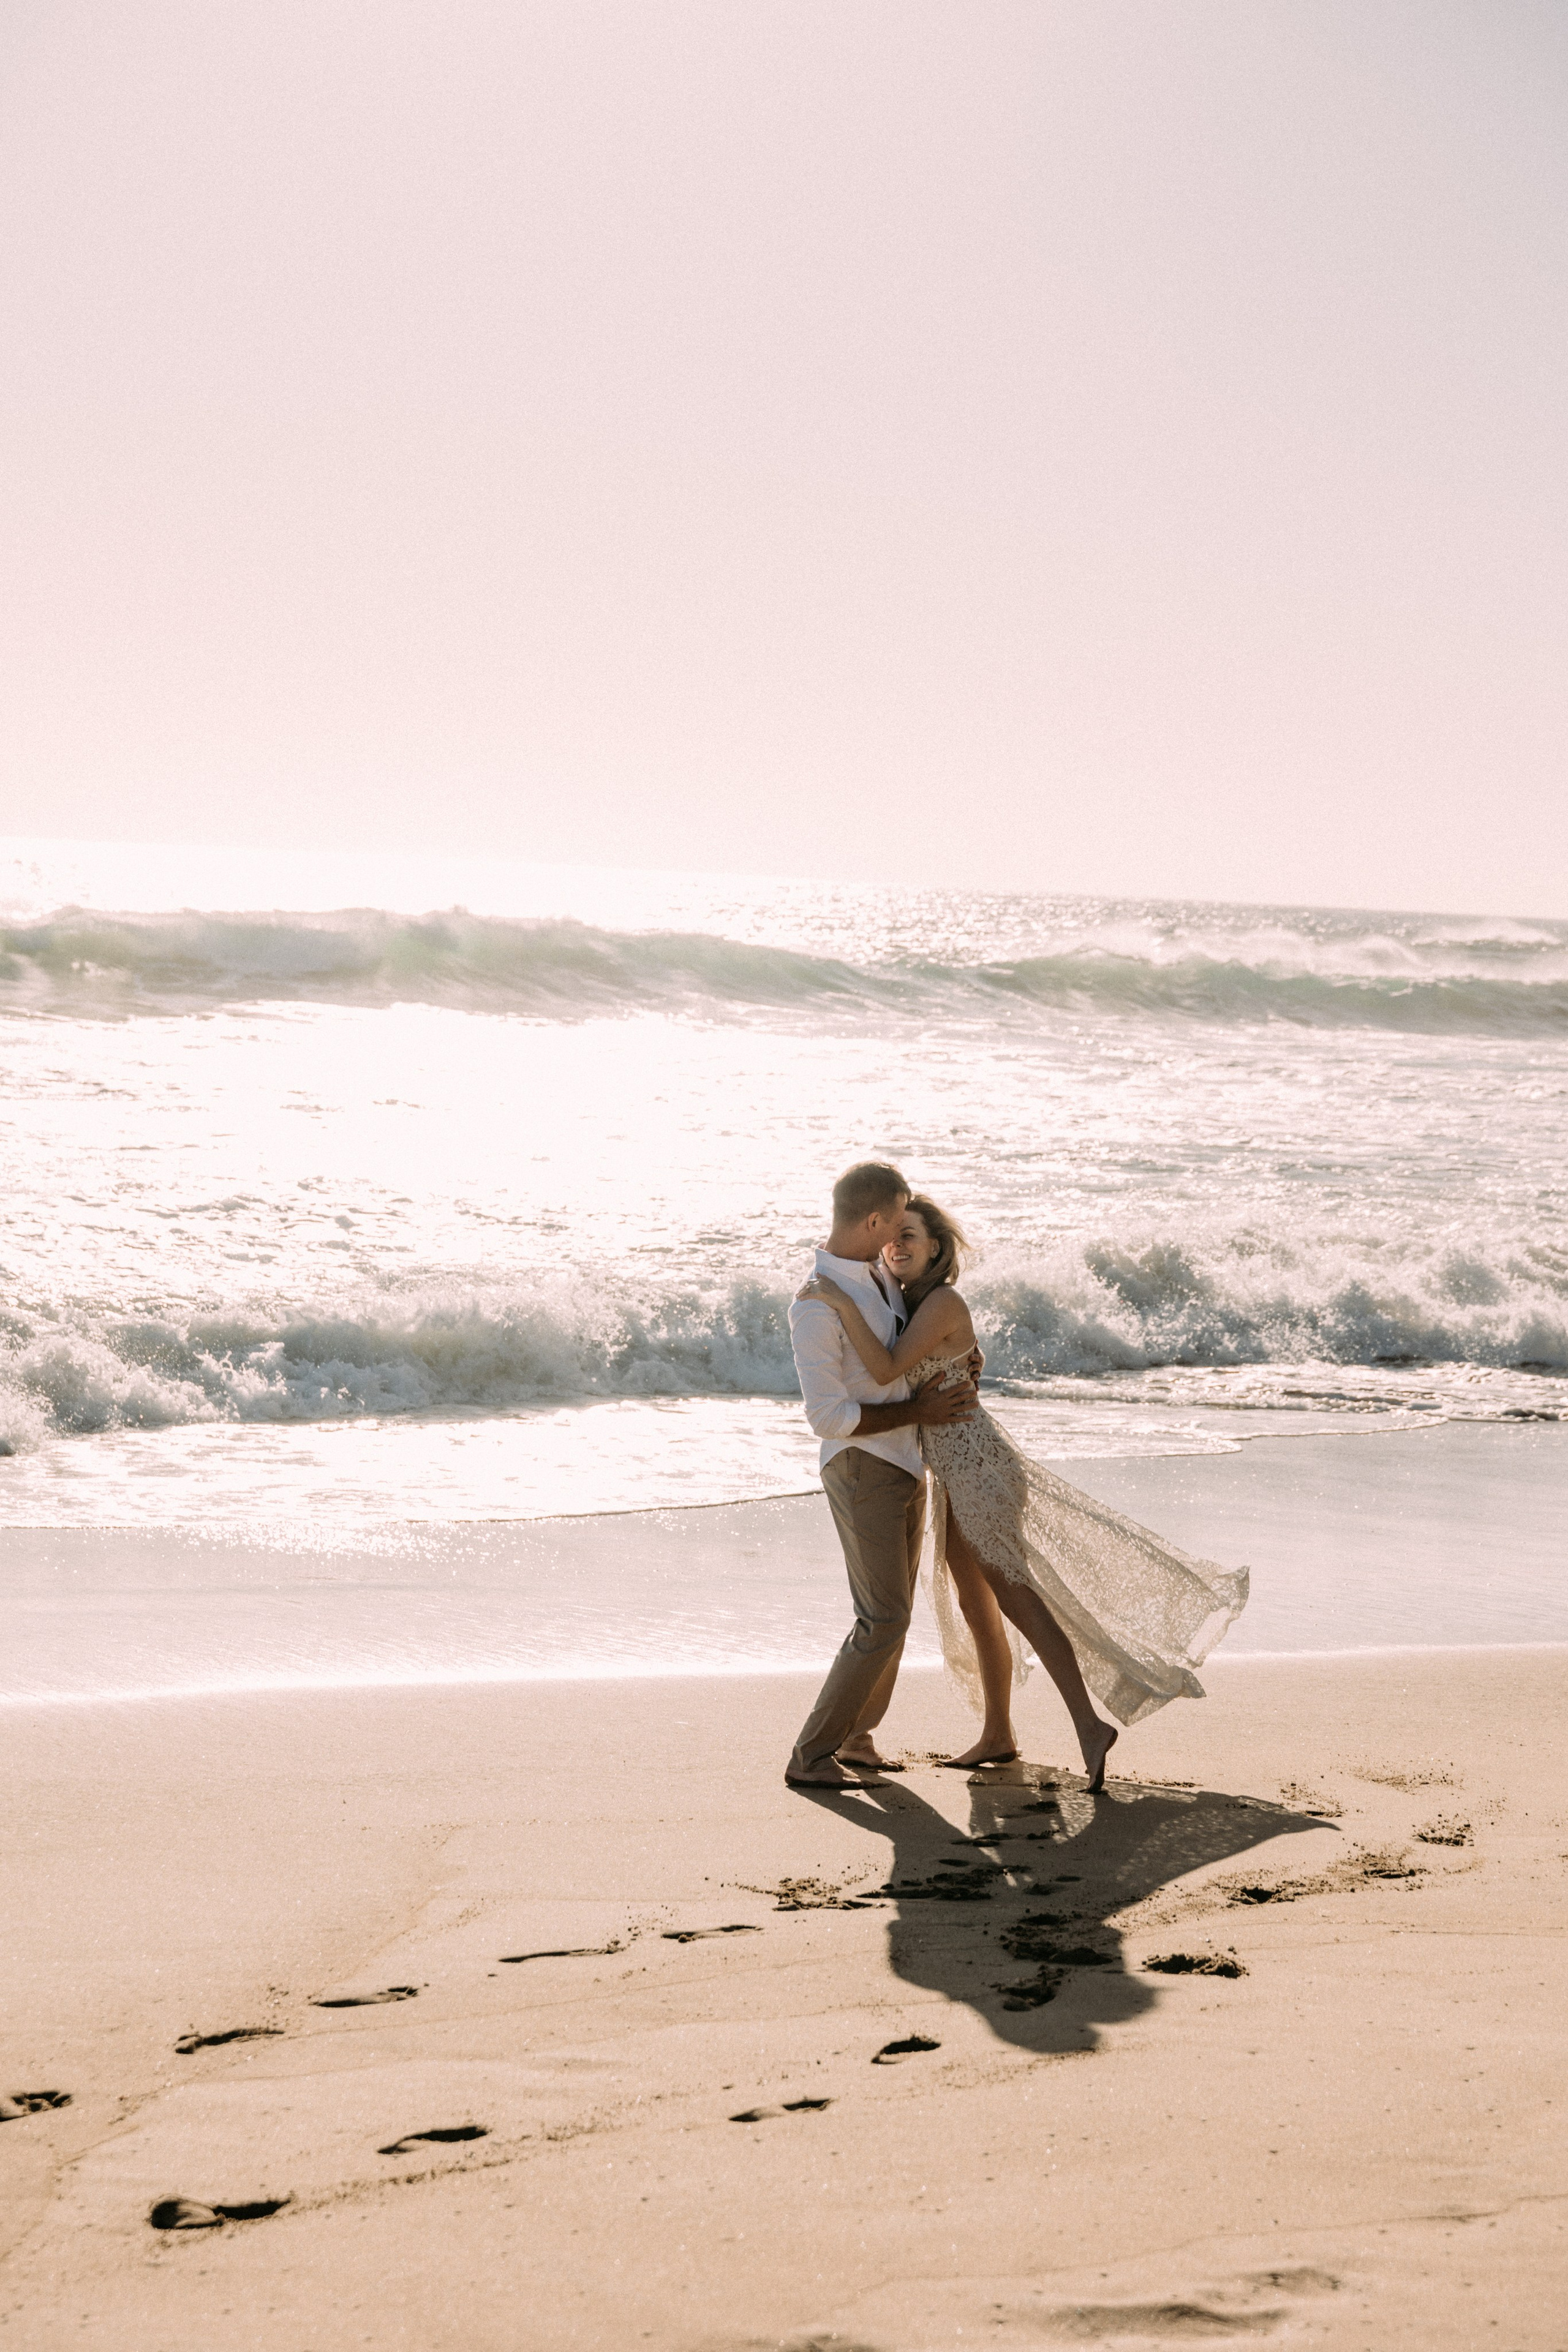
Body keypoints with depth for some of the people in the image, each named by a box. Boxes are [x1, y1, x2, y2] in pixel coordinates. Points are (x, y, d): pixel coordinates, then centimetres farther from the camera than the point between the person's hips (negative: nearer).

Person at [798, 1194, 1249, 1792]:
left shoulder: (942, 1303, -16)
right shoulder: (910, 1301, 12)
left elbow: (886, 1368, -26)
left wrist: (841, 1302, -26)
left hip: (974, 1462, -10)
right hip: (951, 1471, 10)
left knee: (1013, 1594, -11)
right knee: (973, 1601, 15)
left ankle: (1088, 1727, -12)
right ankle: (997, 1733, 23)